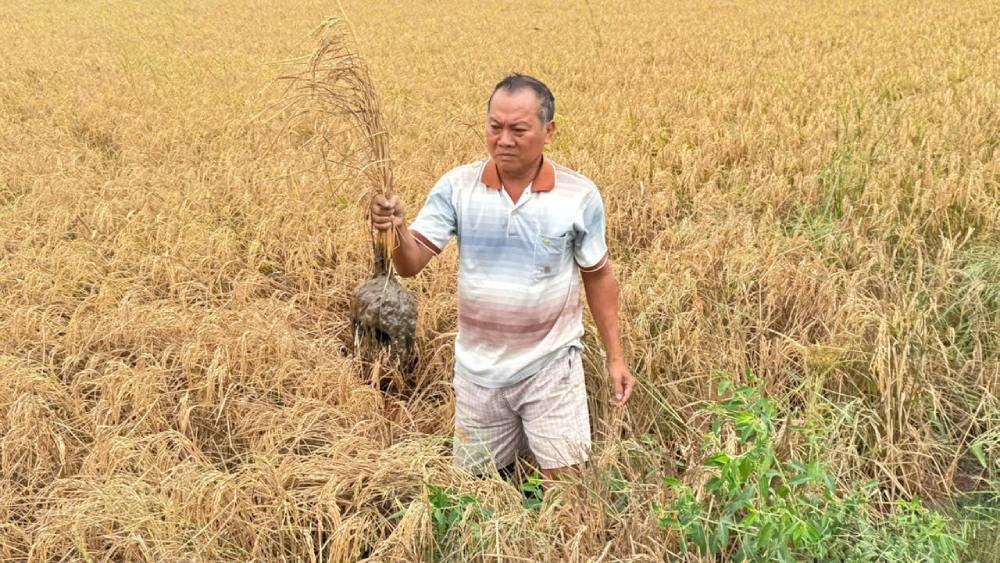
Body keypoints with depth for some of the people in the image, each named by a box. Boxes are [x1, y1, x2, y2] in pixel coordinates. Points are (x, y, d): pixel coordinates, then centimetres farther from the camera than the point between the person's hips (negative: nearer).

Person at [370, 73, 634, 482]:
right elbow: (411, 264, -13)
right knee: (478, 483, 18)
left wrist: (615, 358, 2)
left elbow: (598, 277, 1)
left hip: (550, 367, -2)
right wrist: (397, 229, -36)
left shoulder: (580, 196, -10)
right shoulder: (456, 187, -8)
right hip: (479, 369, 2)